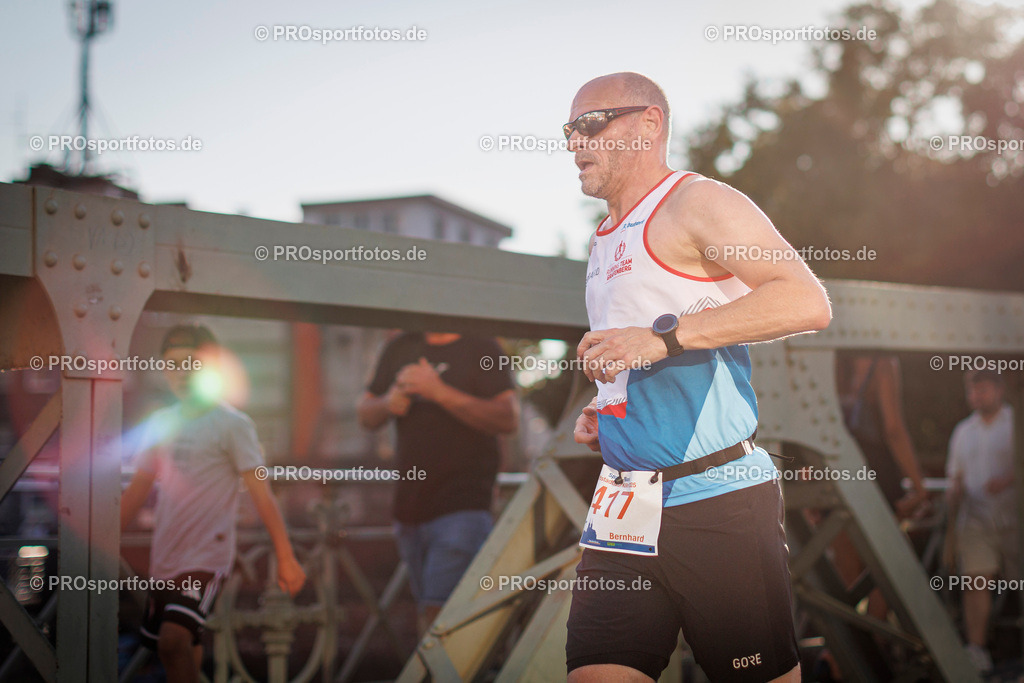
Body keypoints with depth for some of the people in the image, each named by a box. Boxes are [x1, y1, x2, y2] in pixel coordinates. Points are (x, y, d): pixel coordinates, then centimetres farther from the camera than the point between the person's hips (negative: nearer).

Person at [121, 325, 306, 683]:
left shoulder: (232, 424, -6)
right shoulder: (160, 422, 10)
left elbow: (261, 493, -9)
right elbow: (138, 489, 17)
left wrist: (286, 557, -13)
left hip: (207, 557, -6)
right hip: (164, 558, 6)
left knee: (174, 640, -22)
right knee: (185, 648, 14)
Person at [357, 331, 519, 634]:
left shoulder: (481, 349, -2)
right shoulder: (400, 348, 15)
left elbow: (508, 418, -14)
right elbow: (365, 415, 19)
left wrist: (440, 392, -20)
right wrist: (389, 403, -4)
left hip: (462, 506, -6)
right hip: (410, 506, 6)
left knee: (439, 615, -16)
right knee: (427, 618, 11)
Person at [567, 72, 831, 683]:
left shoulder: (695, 202, -5)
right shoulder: (605, 241, 22)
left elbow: (809, 302, -19)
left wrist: (664, 335, -22)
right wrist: (604, 416, 14)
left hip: (718, 500, -8)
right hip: (624, 506, 8)